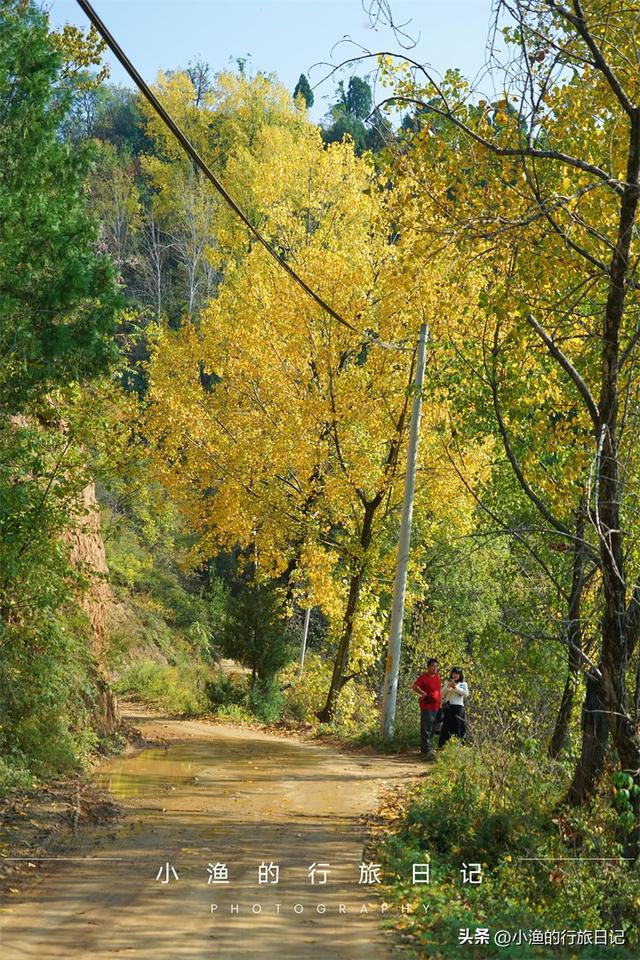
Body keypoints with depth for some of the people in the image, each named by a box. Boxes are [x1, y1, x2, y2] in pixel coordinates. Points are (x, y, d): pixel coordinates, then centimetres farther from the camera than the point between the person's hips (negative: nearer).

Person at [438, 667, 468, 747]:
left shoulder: (463, 684, 11)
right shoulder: (447, 682, 15)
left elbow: (466, 694, -6)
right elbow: (442, 694, 6)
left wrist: (456, 687, -13)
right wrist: (448, 687, -10)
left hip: (458, 708, -1)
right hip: (448, 707, 1)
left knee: (457, 727, -3)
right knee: (446, 727, -2)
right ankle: (442, 745, 3)